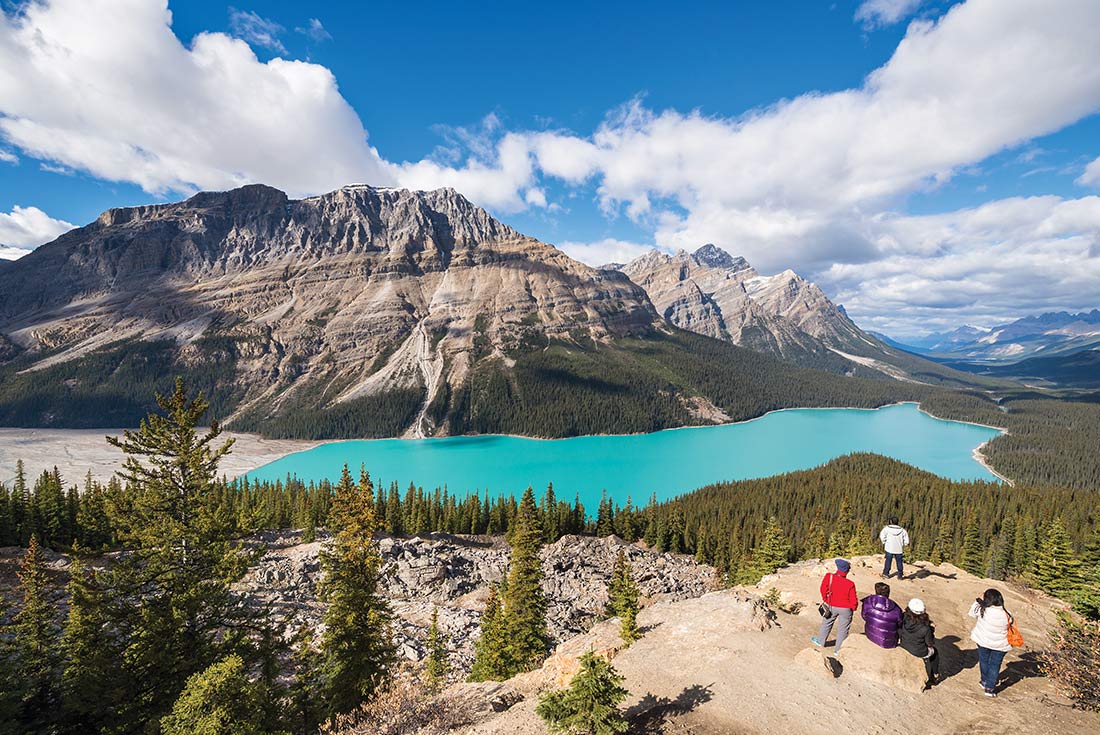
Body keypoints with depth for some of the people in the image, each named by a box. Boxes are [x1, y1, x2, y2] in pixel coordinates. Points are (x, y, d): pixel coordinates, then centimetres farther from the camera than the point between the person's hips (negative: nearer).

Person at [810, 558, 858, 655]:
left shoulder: (829, 577, -21)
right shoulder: (850, 584, -26)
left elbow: (823, 590, -6)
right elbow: (853, 601, -16)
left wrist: (825, 599, 14)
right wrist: (853, 608, 7)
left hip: (831, 606, 2)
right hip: (846, 609, -2)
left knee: (826, 623, 24)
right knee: (843, 629, 14)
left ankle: (820, 640, 39)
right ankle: (838, 650, 25)